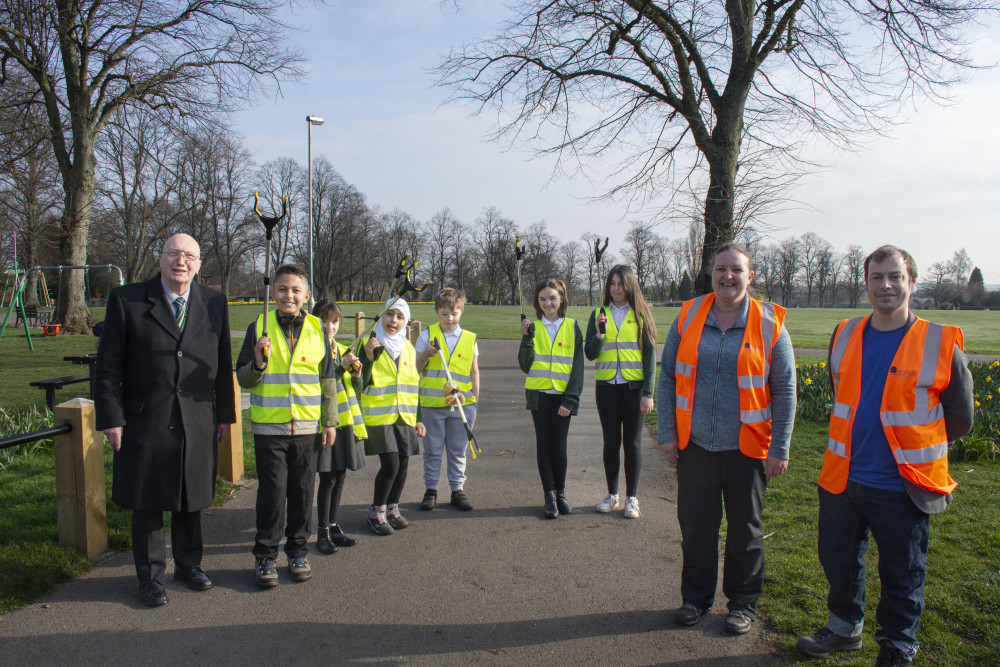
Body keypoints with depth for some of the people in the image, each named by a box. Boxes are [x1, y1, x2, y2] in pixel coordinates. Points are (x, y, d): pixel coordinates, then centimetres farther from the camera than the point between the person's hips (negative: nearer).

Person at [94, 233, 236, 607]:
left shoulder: (215, 303, 5)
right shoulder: (126, 300, -3)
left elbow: (223, 364, 9)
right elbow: (108, 365, -2)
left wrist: (225, 413, 8)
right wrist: (111, 418, -7)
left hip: (198, 423, 2)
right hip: (144, 423, -2)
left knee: (192, 500, 14)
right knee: (147, 503, 9)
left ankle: (189, 564, 33)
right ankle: (150, 577, 25)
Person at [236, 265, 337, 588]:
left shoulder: (317, 329, 4)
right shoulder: (259, 327, 0)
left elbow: (328, 380, 9)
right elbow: (243, 379, 3)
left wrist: (330, 421, 6)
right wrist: (258, 363, -19)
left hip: (307, 426, 2)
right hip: (269, 426, -1)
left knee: (302, 491, 10)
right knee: (272, 492, 3)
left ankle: (298, 551, 26)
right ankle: (265, 555, 19)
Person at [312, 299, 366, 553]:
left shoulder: (343, 351, 15)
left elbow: (356, 387, 17)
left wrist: (356, 374, -2)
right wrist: (341, 368, -24)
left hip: (346, 420, 7)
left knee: (339, 477, 12)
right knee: (328, 479, -4)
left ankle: (333, 525, 24)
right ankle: (322, 532, 7)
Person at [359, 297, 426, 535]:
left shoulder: (408, 349, 12)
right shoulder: (371, 344, -3)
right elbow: (362, 383, -10)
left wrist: (418, 418, 14)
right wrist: (369, 357, -25)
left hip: (405, 417, 5)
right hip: (379, 415, -5)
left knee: (403, 464, 5)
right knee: (390, 465, -11)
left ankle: (392, 508, 25)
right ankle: (376, 512, 9)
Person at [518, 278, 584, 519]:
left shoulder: (572, 327, 3)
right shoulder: (533, 327, 5)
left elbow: (578, 366, 0)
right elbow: (525, 365, -2)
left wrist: (570, 400, -8)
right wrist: (526, 338, -13)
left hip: (562, 397, -1)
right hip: (539, 395, 1)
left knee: (558, 446, -3)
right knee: (543, 445, 4)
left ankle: (561, 493, 17)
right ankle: (549, 496, 15)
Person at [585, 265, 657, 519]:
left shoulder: (640, 314, 2)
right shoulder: (599, 314, 7)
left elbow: (650, 354, 0)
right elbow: (590, 354, 4)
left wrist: (648, 393, -6)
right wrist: (599, 334, -16)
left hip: (634, 386, -2)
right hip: (607, 386, 2)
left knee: (632, 441, 3)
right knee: (611, 441, 8)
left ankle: (632, 498, 12)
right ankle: (612, 494, 20)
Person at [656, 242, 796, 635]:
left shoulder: (769, 324, -3)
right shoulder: (688, 317, 1)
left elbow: (785, 391, -1)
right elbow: (667, 377, 5)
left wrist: (779, 448, -4)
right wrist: (667, 432, 1)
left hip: (746, 446, -1)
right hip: (695, 442, 2)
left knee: (744, 527, 11)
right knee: (695, 522, 10)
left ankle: (743, 602, 29)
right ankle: (696, 597, 28)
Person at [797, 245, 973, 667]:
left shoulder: (940, 345, -9)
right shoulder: (844, 336, 3)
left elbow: (959, 418, 1)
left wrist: (915, 451, 8)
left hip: (902, 488, -4)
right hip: (841, 479, 4)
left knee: (901, 575, 11)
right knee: (838, 560, 19)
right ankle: (845, 627, 41)